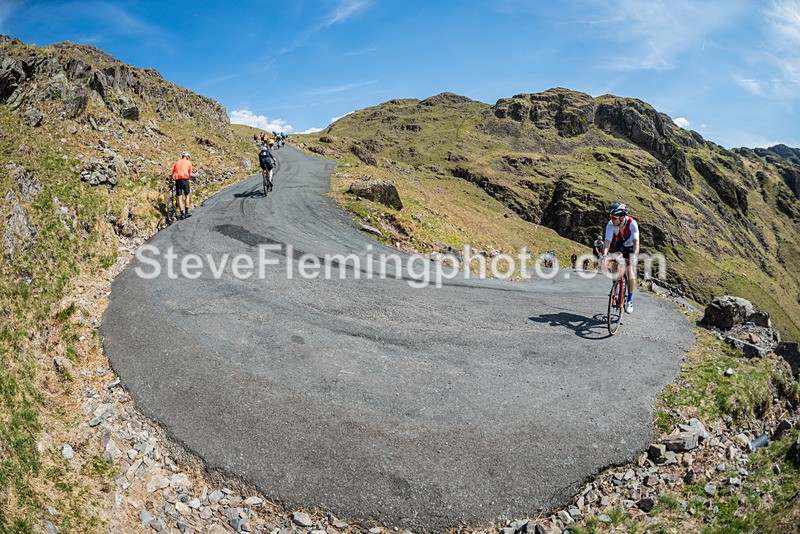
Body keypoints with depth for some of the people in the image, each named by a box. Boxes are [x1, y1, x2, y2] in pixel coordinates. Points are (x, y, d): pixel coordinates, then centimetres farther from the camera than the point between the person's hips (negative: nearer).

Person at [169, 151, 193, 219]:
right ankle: (186, 212, 7)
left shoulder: (177, 162, 20)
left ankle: (181, 213, -2)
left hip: (177, 180, 3)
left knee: (179, 197, 3)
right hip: (185, 179, -3)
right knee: (187, 195, 12)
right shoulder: (189, 162, 12)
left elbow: (171, 174, 15)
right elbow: (190, 175, 6)